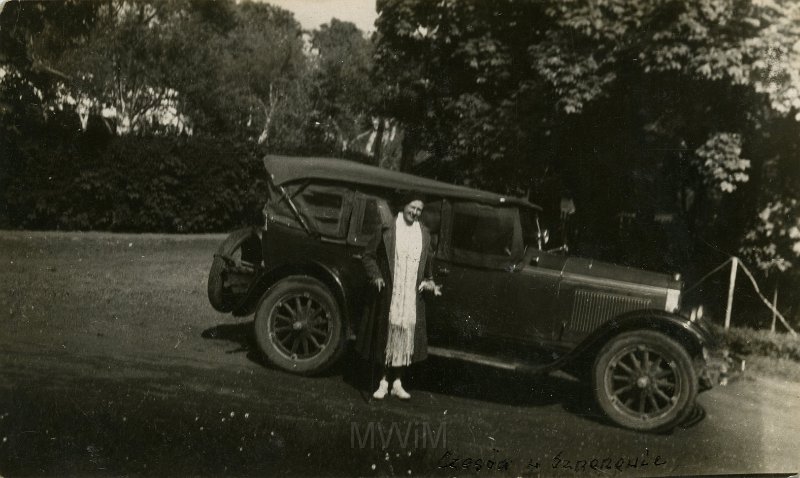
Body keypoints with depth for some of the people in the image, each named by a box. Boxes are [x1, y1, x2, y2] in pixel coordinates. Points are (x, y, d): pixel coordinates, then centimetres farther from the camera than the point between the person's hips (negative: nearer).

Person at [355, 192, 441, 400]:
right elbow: (369, 255, 1)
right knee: (386, 336, 2)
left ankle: (398, 383, 17)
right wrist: (376, 276, -11)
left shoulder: (424, 233, 10)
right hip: (389, 294, -3)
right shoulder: (386, 229, -3)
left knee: (406, 338, 6)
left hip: (413, 297, 4)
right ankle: (383, 383, 13)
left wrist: (429, 281, 10)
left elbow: (428, 261, 22)